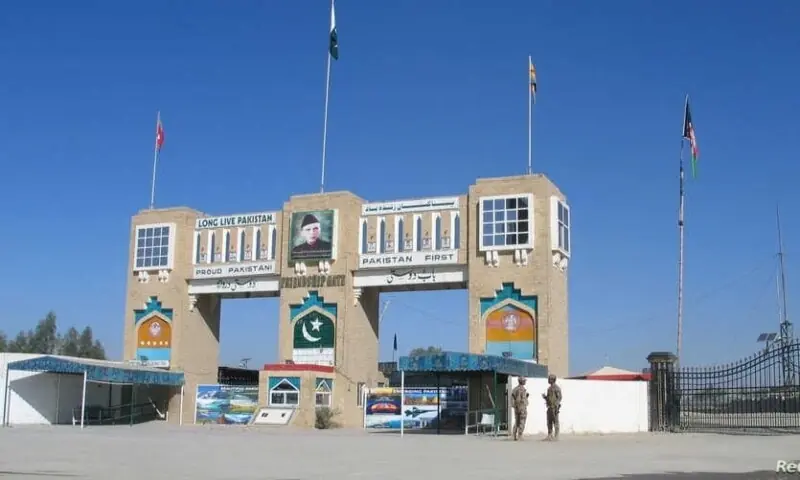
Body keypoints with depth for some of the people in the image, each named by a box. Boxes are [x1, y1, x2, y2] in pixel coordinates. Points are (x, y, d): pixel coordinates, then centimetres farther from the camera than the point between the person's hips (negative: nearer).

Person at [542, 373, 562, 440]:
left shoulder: (557, 388, -10)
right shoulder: (549, 388, 17)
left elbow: (559, 398, -15)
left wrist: (557, 407, -21)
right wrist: (544, 396, 2)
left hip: (554, 407, -9)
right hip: (549, 407, 9)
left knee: (555, 422, -5)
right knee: (549, 422, 8)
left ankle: (556, 436, -2)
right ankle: (549, 436, 11)